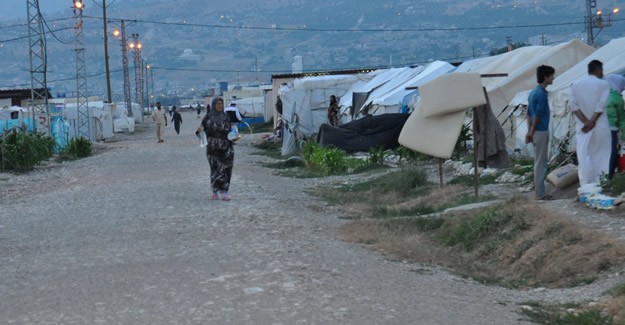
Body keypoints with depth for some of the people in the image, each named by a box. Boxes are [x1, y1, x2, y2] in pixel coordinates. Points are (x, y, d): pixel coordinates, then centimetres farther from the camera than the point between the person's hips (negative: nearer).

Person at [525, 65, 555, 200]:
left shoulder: (534, 92, 13)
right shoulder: (542, 94, -17)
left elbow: (529, 113, 15)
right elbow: (538, 115, -19)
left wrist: (529, 131, 15)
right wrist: (532, 132, -11)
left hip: (536, 132, 9)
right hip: (541, 132, -9)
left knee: (539, 162, 13)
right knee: (540, 163, -5)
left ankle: (539, 191, 18)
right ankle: (540, 193, -1)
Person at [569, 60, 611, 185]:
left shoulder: (576, 85, 7)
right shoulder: (603, 84, -3)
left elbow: (573, 105, -3)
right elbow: (601, 105, -13)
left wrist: (586, 121, -9)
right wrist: (592, 121, -13)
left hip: (582, 128, 2)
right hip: (600, 127, -2)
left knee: (584, 158, 2)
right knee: (601, 156, 8)